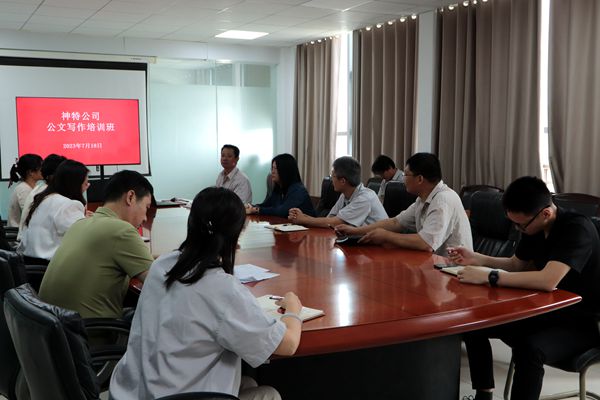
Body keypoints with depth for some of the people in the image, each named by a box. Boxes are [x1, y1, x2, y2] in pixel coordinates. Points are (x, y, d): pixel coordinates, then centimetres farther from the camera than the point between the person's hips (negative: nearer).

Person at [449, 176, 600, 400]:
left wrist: (489, 276, -32)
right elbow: (515, 265, 15)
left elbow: (547, 280, -39)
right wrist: (477, 259, -2)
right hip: (547, 310, 8)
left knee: (529, 349, -37)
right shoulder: (534, 227, -1)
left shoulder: (577, 229, -26)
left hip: (582, 320, -8)